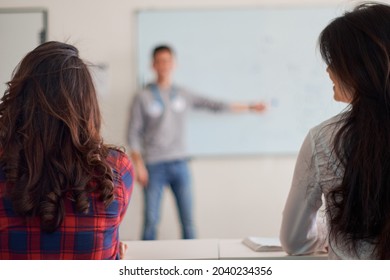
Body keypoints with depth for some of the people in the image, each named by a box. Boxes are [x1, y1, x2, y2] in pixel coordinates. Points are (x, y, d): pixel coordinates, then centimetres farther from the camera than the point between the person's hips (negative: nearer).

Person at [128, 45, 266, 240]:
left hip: (179, 164, 3)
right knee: (151, 222, -3)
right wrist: (139, 166, -9)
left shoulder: (183, 95, 9)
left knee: (188, 220, 3)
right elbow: (134, 134, -1)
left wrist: (249, 107, 17)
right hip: (154, 165, -3)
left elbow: (215, 105, 14)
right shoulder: (143, 98, 0)